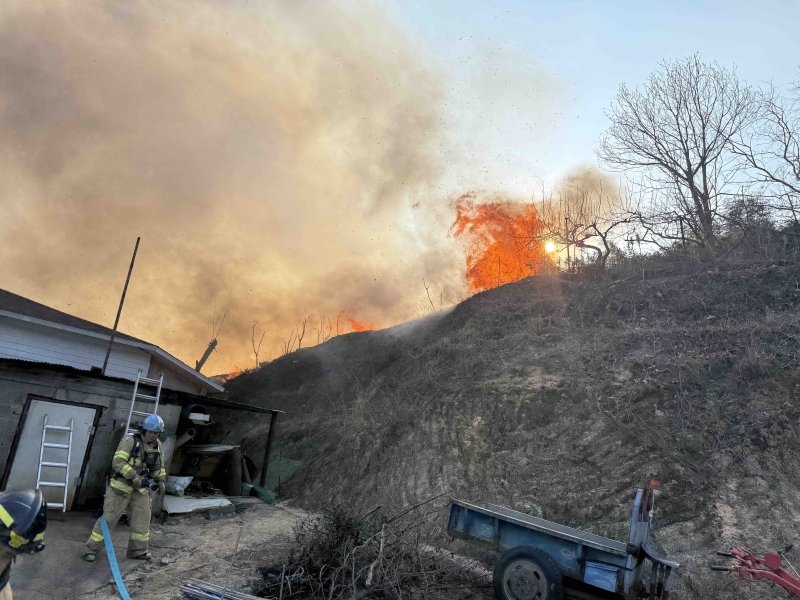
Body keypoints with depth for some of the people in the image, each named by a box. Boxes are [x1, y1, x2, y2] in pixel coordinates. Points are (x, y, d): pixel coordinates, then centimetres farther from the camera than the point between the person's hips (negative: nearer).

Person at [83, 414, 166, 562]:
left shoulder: (157, 445, 3)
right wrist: (136, 478, -29)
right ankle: (91, 549, 17)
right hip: (121, 486, -5)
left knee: (142, 519, 7)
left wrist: (160, 480, 5)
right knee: (108, 518, 0)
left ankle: (137, 550, 23)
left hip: (141, 489, 6)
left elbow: (158, 465, 17)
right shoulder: (129, 441, -16)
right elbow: (118, 462, -24)